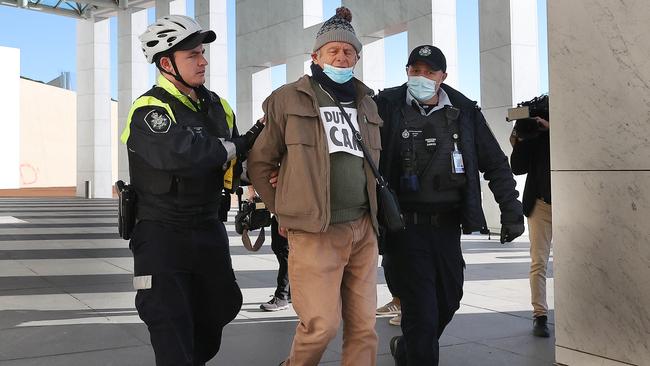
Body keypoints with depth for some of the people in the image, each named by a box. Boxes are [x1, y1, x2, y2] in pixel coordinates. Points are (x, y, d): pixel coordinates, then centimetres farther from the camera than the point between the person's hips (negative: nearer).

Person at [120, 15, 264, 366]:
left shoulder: (216, 106, 8)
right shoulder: (149, 110, -16)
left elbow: (233, 167, 15)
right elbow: (178, 153, -35)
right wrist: (230, 148, -19)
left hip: (210, 230, 7)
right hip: (163, 235, -7)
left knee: (213, 317, 18)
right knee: (171, 329, -2)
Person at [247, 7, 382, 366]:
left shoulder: (366, 103, 15)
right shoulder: (289, 99, 0)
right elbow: (259, 163, 4)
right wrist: (286, 213, 3)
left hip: (363, 230, 5)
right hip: (314, 231, -5)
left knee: (363, 326, 6)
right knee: (322, 323, -8)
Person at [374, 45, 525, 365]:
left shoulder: (463, 111, 5)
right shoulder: (387, 107, -4)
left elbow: (496, 164, 10)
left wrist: (511, 212, 3)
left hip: (447, 224, 5)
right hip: (405, 225, -4)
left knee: (448, 299, 17)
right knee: (421, 309, -6)